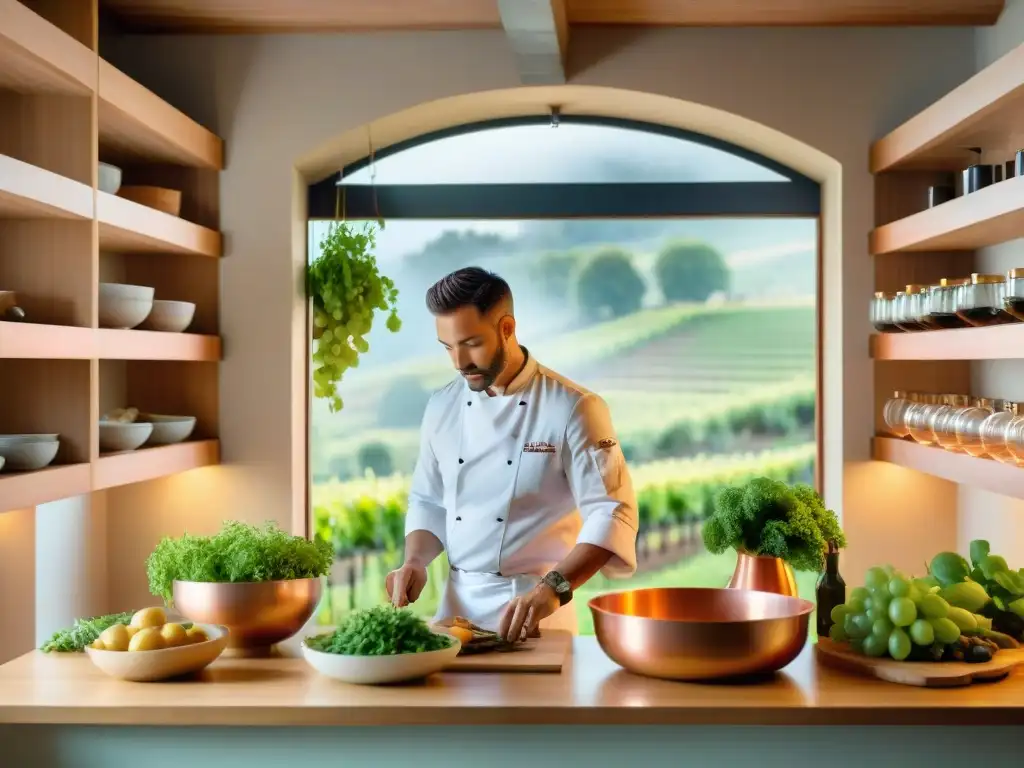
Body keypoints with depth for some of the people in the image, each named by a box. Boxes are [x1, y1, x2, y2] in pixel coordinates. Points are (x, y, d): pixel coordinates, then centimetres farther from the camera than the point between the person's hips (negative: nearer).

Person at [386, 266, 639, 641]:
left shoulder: (573, 409, -12)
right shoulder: (443, 406, 5)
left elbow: (613, 514, -18)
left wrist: (552, 589, -30)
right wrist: (415, 561, -4)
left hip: (535, 610, -4)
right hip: (456, 604, 5)